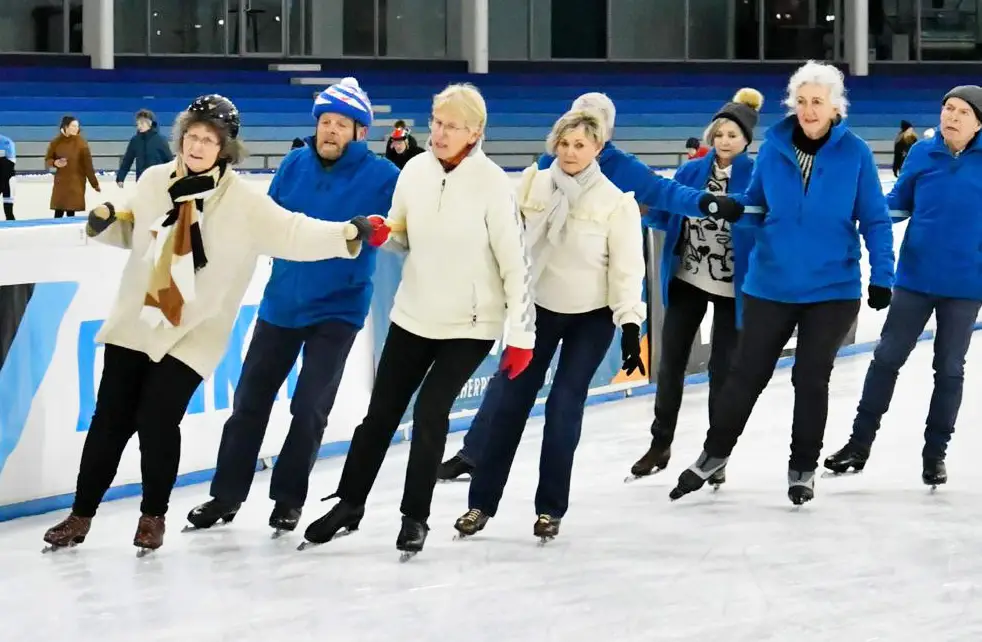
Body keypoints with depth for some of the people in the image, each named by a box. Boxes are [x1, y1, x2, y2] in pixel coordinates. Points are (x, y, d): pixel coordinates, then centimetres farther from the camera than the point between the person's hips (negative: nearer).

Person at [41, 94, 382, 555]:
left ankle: (153, 516, 15)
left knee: (157, 420, -8)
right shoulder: (154, 181, 1)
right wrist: (105, 222, -4)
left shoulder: (243, 201, -11)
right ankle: (80, 515, 18)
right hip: (133, 322, 3)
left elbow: (292, 232, -19)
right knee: (110, 418, 6)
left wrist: (348, 234, -31)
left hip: (192, 333, -3)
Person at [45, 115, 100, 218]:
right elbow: (47, 160, 9)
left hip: (76, 182, -2)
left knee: (71, 212, -5)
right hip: (60, 182, 2)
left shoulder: (81, 143, -3)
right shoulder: (56, 142, 1)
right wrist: (55, 163, -15)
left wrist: (95, 184, -2)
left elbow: (88, 165, -2)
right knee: (58, 213, 0)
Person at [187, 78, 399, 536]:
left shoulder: (381, 175, -12)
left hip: (338, 307, -4)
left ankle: (288, 498, 16)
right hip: (282, 301, 4)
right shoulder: (295, 164, -1)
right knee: (251, 398, 9)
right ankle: (226, 494, 22)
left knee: (309, 409, -2)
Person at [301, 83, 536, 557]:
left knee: (430, 410, -10)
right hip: (413, 315, 5)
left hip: (471, 323, -4)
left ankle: (415, 517, 7)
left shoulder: (493, 184, -17)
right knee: (381, 410, 10)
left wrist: (521, 334, -14)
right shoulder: (415, 170, -4)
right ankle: (349, 504, 26)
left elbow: (515, 262, -14)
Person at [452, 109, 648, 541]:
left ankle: (551, 508, 12)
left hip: (592, 317, -3)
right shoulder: (533, 184, -5)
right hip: (538, 308, 3)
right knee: (512, 401, 3)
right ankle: (482, 501, 13)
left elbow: (627, 267, -13)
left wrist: (631, 326, -18)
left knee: (564, 406, -2)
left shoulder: (616, 201, -13)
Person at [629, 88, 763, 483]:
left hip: (732, 287, -4)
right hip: (686, 280, 4)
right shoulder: (691, 172, 0)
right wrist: (647, 208, -15)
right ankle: (660, 444, 25)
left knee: (723, 370, 5)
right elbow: (666, 216, 5)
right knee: (671, 362, 10)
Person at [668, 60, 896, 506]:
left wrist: (882, 276, -10)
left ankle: (803, 469, 25)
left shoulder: (854, 152, -10)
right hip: (771, 285, 2)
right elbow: (753, 203, 8)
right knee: (747, 372, 9)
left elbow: (875, 219, -5)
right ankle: (714, 453, 28)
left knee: (811, 379, 8)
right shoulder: (774, 147, -5)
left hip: (832, 289, -1)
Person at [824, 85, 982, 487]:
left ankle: (935, 453, 21)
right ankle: (860, 442, 18)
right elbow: (898, 204, 5)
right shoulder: (922, 153, -3)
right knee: (887, 357, 6)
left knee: (949, 369, 10)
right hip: (916, 277, 1)